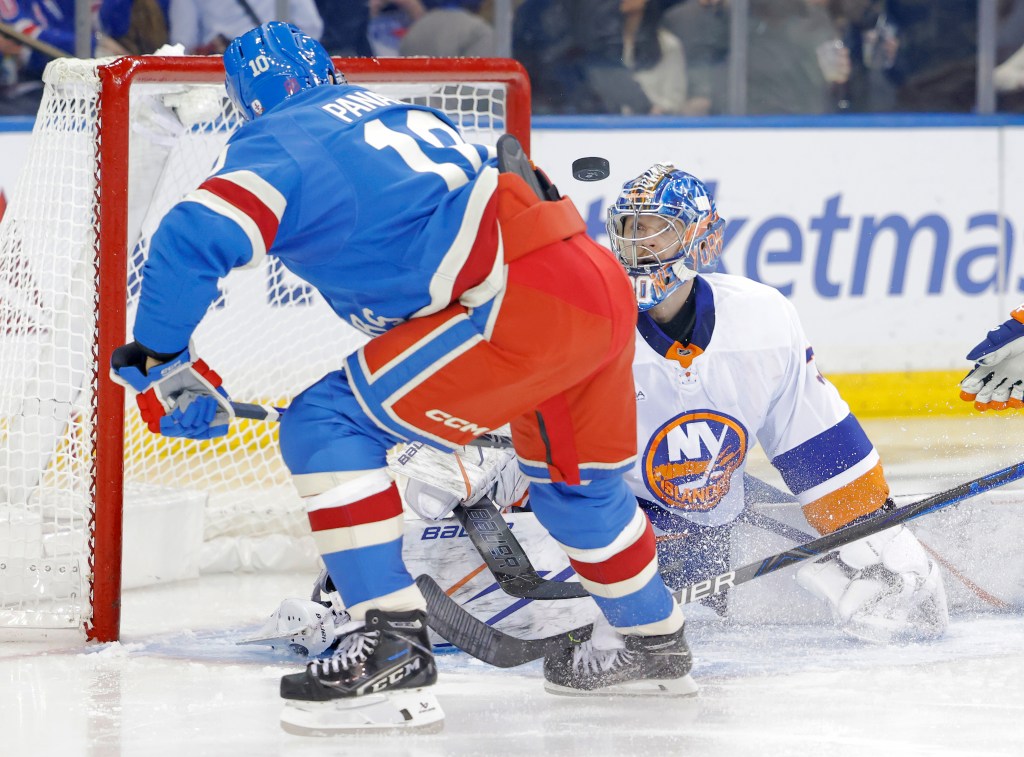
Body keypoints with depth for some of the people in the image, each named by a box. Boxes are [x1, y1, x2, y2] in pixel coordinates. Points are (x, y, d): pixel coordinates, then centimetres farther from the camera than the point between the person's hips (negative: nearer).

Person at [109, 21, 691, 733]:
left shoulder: (276, 143, 2)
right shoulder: (395, 113, 27)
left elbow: (192, 242, -13)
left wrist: (159, 361, -1)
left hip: (526, 303, -9)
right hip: (604, 282, 9)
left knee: (325, 426, -4)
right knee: (576, 480, 33)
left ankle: (392, 650, -11)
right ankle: (657, 645, 53)